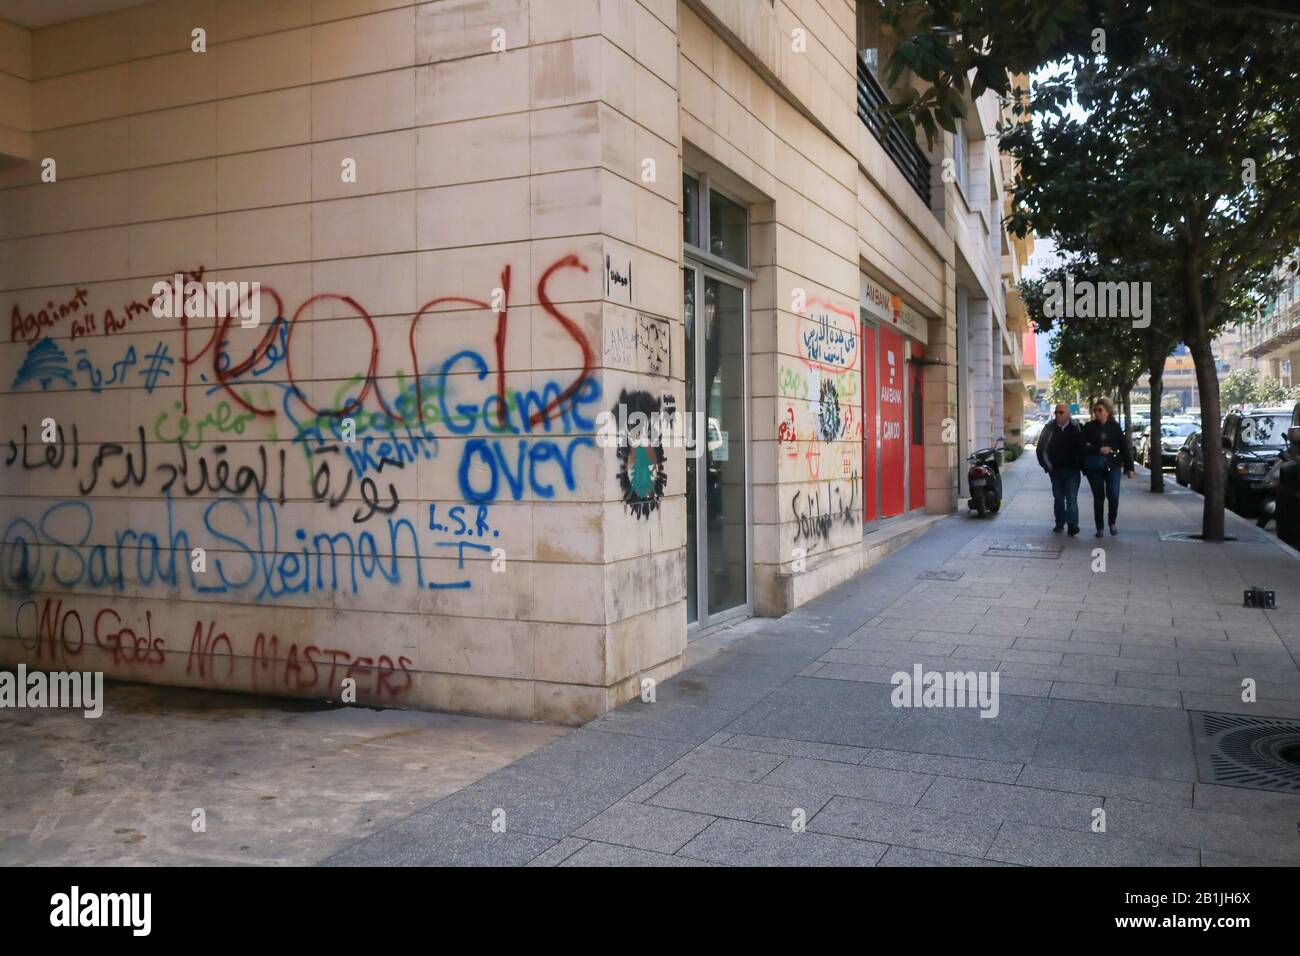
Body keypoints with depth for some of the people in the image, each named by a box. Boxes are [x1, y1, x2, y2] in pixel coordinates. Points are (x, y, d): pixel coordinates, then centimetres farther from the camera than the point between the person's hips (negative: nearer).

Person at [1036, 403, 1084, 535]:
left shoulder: (1076, 428, -3)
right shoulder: (1049, 428, 2)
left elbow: (1082, 447, -2)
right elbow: (1041, 447, 8)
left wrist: (1080, 464, -5)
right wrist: (1047, 465, 5)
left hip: (1072, 470, -3)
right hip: (1055, 470, 3)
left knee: (1071, 498, -9)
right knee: (1058, 498, 10)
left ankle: (1072, 524, -13)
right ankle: (1059, 523, 19)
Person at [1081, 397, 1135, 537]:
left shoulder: (1115, 427, 4)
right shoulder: (1089, 427, 2)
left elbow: (1124, 447, 5)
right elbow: (1084, 447, -3)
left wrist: (1129, 467, 3)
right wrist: (1099, 450, -17)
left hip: (1113, 466, 0)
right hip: (1094, 467, 0)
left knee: (1113, 496, -7)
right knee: (1098, 497, 3)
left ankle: (1112, 523, 17)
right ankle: (1099, 528, 13)